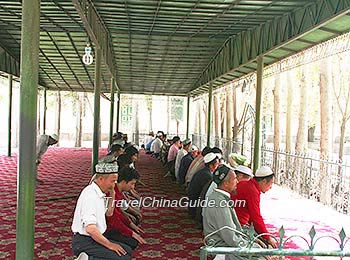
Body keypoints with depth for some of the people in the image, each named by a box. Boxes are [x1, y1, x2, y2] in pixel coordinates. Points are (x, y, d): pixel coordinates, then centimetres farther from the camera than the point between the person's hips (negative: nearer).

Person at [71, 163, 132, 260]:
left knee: (127, 251, 5)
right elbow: (90, 228, -28)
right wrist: (109, 245, -18)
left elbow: (108, 213, 24)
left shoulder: (99, 193, 9)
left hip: (94, 238, 10)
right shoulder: (90, 195, -21)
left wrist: (112, 195, 8)